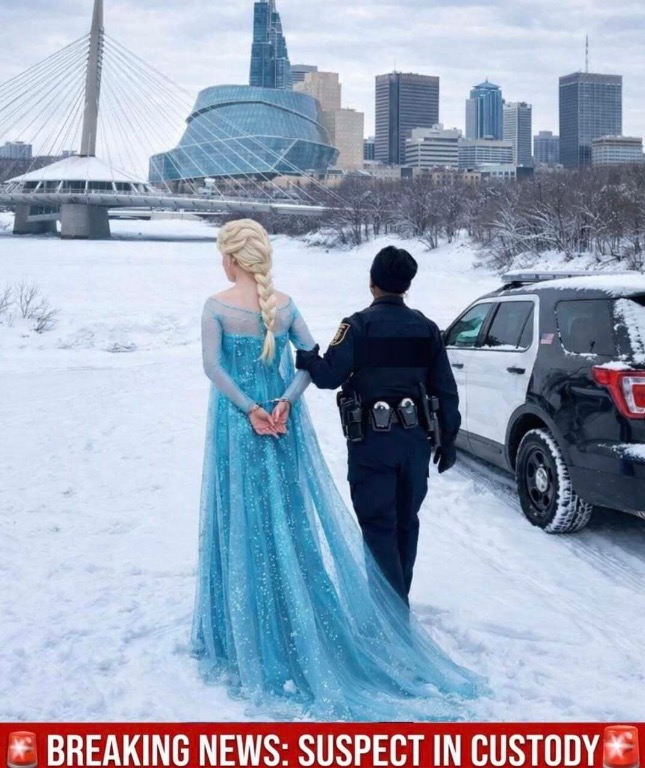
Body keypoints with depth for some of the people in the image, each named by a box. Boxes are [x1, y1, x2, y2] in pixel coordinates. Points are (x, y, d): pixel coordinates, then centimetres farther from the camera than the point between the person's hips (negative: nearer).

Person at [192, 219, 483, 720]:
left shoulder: (217, 306, -8)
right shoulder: (284, 303, 3)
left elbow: (213, 366, -18)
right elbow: (311, 359, -4)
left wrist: (250, 410, -16)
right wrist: (284, 403, -12)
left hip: (238, 422, -3)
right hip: (284, 419, 4)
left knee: (246, 522, 5)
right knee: (295, 516, 11)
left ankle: (252, 636, 15)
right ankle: (306, 621, 20)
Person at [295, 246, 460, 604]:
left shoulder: (359, 325, -9)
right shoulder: (426, 328, 5)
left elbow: (330, 375, -16)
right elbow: (446, 390, 6)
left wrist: (305, 358, 3)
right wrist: (447, 439, 13)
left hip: (373, 438, -5)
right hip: (415, 437, 5)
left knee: (378, 524, 1)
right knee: (406, 521, 17)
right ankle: (399, 599, 30)